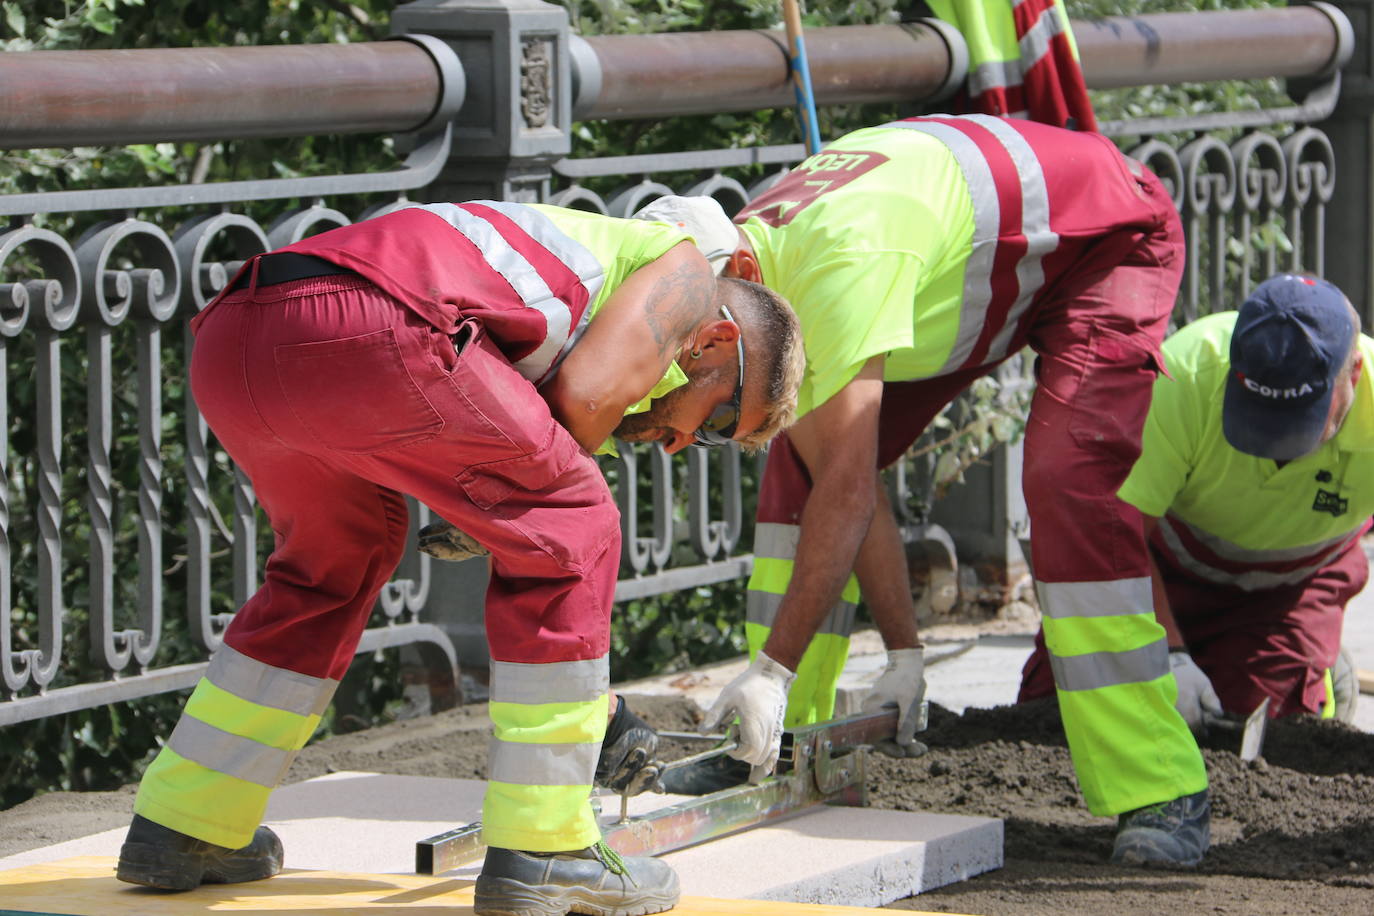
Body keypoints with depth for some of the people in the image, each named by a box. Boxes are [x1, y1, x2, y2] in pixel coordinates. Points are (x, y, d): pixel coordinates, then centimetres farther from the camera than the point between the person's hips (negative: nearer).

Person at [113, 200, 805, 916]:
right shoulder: (686, 273, 18)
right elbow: (586, 395, 0)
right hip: (366, 328, -9)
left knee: (334, 559, 33)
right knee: (568, 534, 8)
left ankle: (179, 830, 34)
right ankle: (540, 853, 8)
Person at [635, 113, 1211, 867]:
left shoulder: (835, 261, -40)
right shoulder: (752, 287, -14)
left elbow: (851, 489, -40)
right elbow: (840, 483, -11)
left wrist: (774, 668, -38)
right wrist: (904, 650, -16)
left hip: (1107, 239, -8)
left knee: (1067, 486, -27)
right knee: (802, 457, -3)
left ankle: (1159, 795, -23)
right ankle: (770, 746, 4)